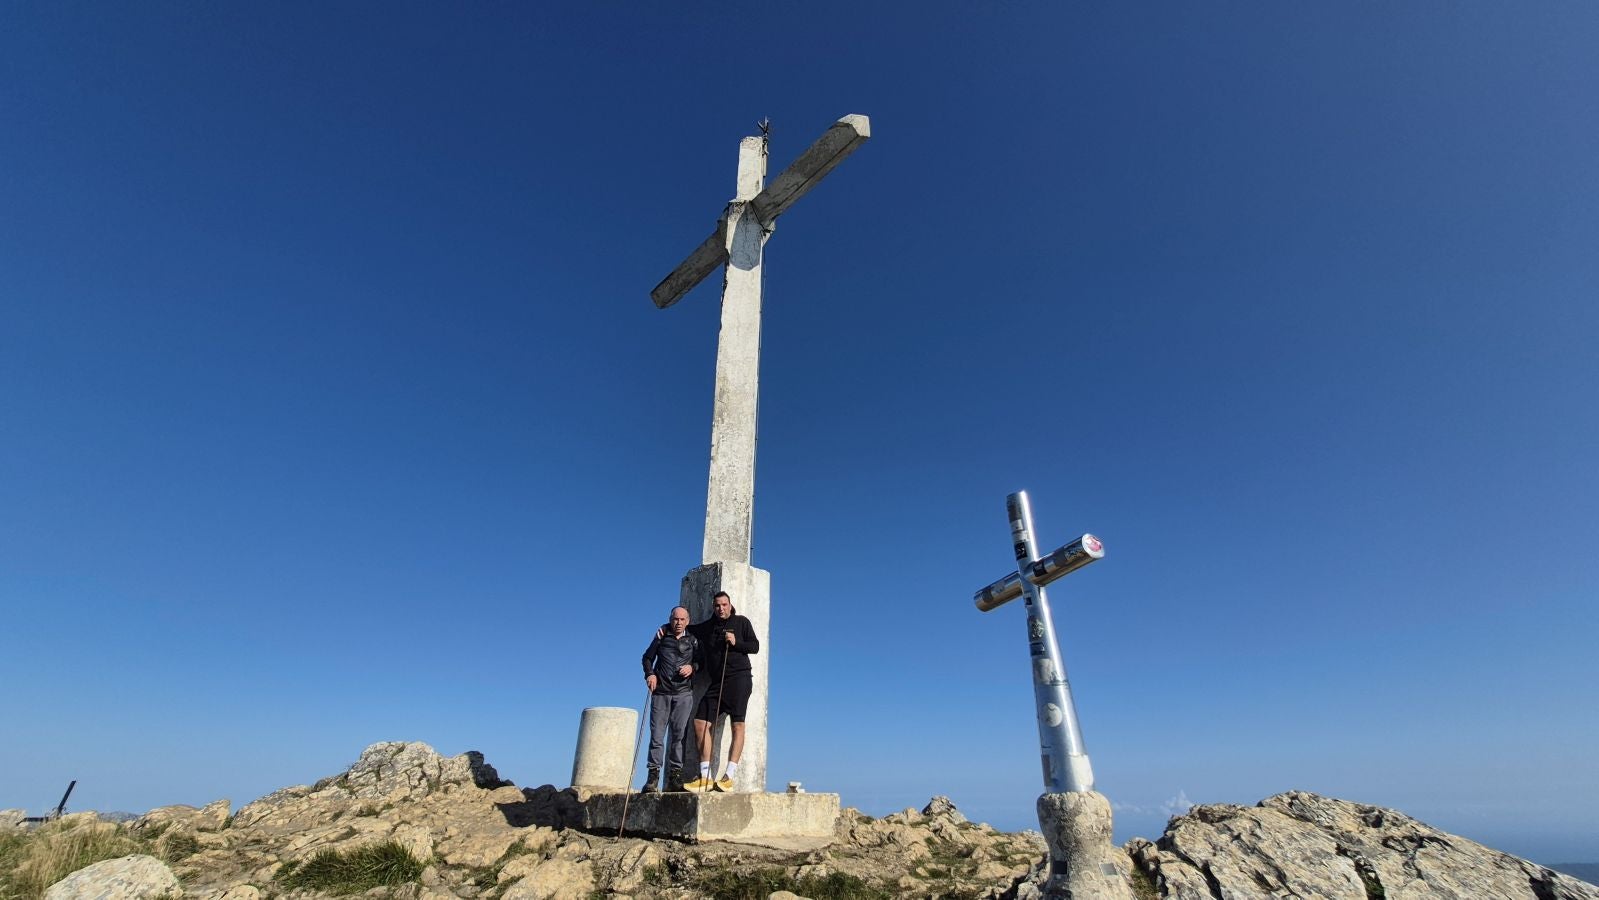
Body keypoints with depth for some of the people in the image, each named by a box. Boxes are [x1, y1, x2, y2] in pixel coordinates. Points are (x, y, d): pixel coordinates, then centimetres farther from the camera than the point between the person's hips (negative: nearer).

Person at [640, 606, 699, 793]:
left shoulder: (692, 640, 9)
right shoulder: (662, 636, 7)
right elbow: (647, 657, 13)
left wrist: (692, 667, -5)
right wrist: (649, 674, -3)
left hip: (683, 693, 0)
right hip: (660, 692, 0)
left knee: (679, 734, -1)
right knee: (657, 734, -3)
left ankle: (675, 776, 4)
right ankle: (653, 775, 3)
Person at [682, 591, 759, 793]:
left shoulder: (741, 622, 7)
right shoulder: (707, 627, 18)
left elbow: (755, 646, 4)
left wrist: (736, 643, -11)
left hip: (739, 678, -5)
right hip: (716, 682, 5)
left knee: (737, 725, -10)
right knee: (700, 723, -4)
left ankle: (729, 776, -9)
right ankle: (705, 777, -2)